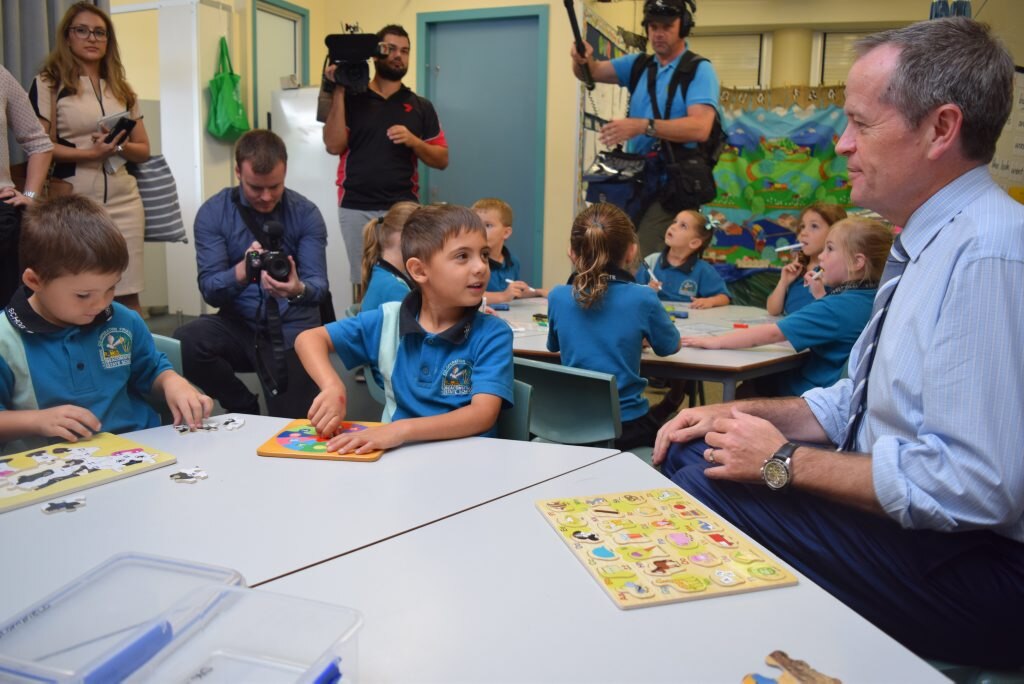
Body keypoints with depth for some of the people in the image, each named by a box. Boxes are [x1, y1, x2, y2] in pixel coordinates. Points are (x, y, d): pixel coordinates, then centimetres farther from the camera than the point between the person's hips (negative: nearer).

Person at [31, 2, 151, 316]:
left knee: (128, 295, 1)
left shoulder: (122, 90, 16)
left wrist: (119, 146, -7)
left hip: (123, 202, 4)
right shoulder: (48, 84, 2)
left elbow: (144, 149, 15)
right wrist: (90, 152, -17)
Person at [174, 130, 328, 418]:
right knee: (184, 343, -30)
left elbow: (318, 285, -12)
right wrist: (241, 272, -33)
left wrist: (298, 289, -37)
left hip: (293, 330, -1)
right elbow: (209, 290, -11)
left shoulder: (306, 213, -5)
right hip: (239, 324, 1)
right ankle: (243, 406, -2)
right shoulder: (212, 212, -4)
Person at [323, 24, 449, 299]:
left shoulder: (421, 106, 10)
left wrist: (413, 141, -10)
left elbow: (442, 160, 8)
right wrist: (338, 93, -7)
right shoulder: (351, 99, 7)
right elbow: (334, 146, -5)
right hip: (356, 208, 0)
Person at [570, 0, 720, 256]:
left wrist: (642, 126, -29)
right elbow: (592, 72, 7)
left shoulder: (699, 71, -6)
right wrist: (583, 60, -18)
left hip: (673, 188, -6)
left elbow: (700, 128, -20)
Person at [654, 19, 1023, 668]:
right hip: (904, 513, 9)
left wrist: (785, 462, -19)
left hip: (970, 564, -9)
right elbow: (857, 401, 15)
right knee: (691, 450, 4)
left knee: (705, 490, -19)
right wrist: (743, 416, 1)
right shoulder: (927, 244, 8)